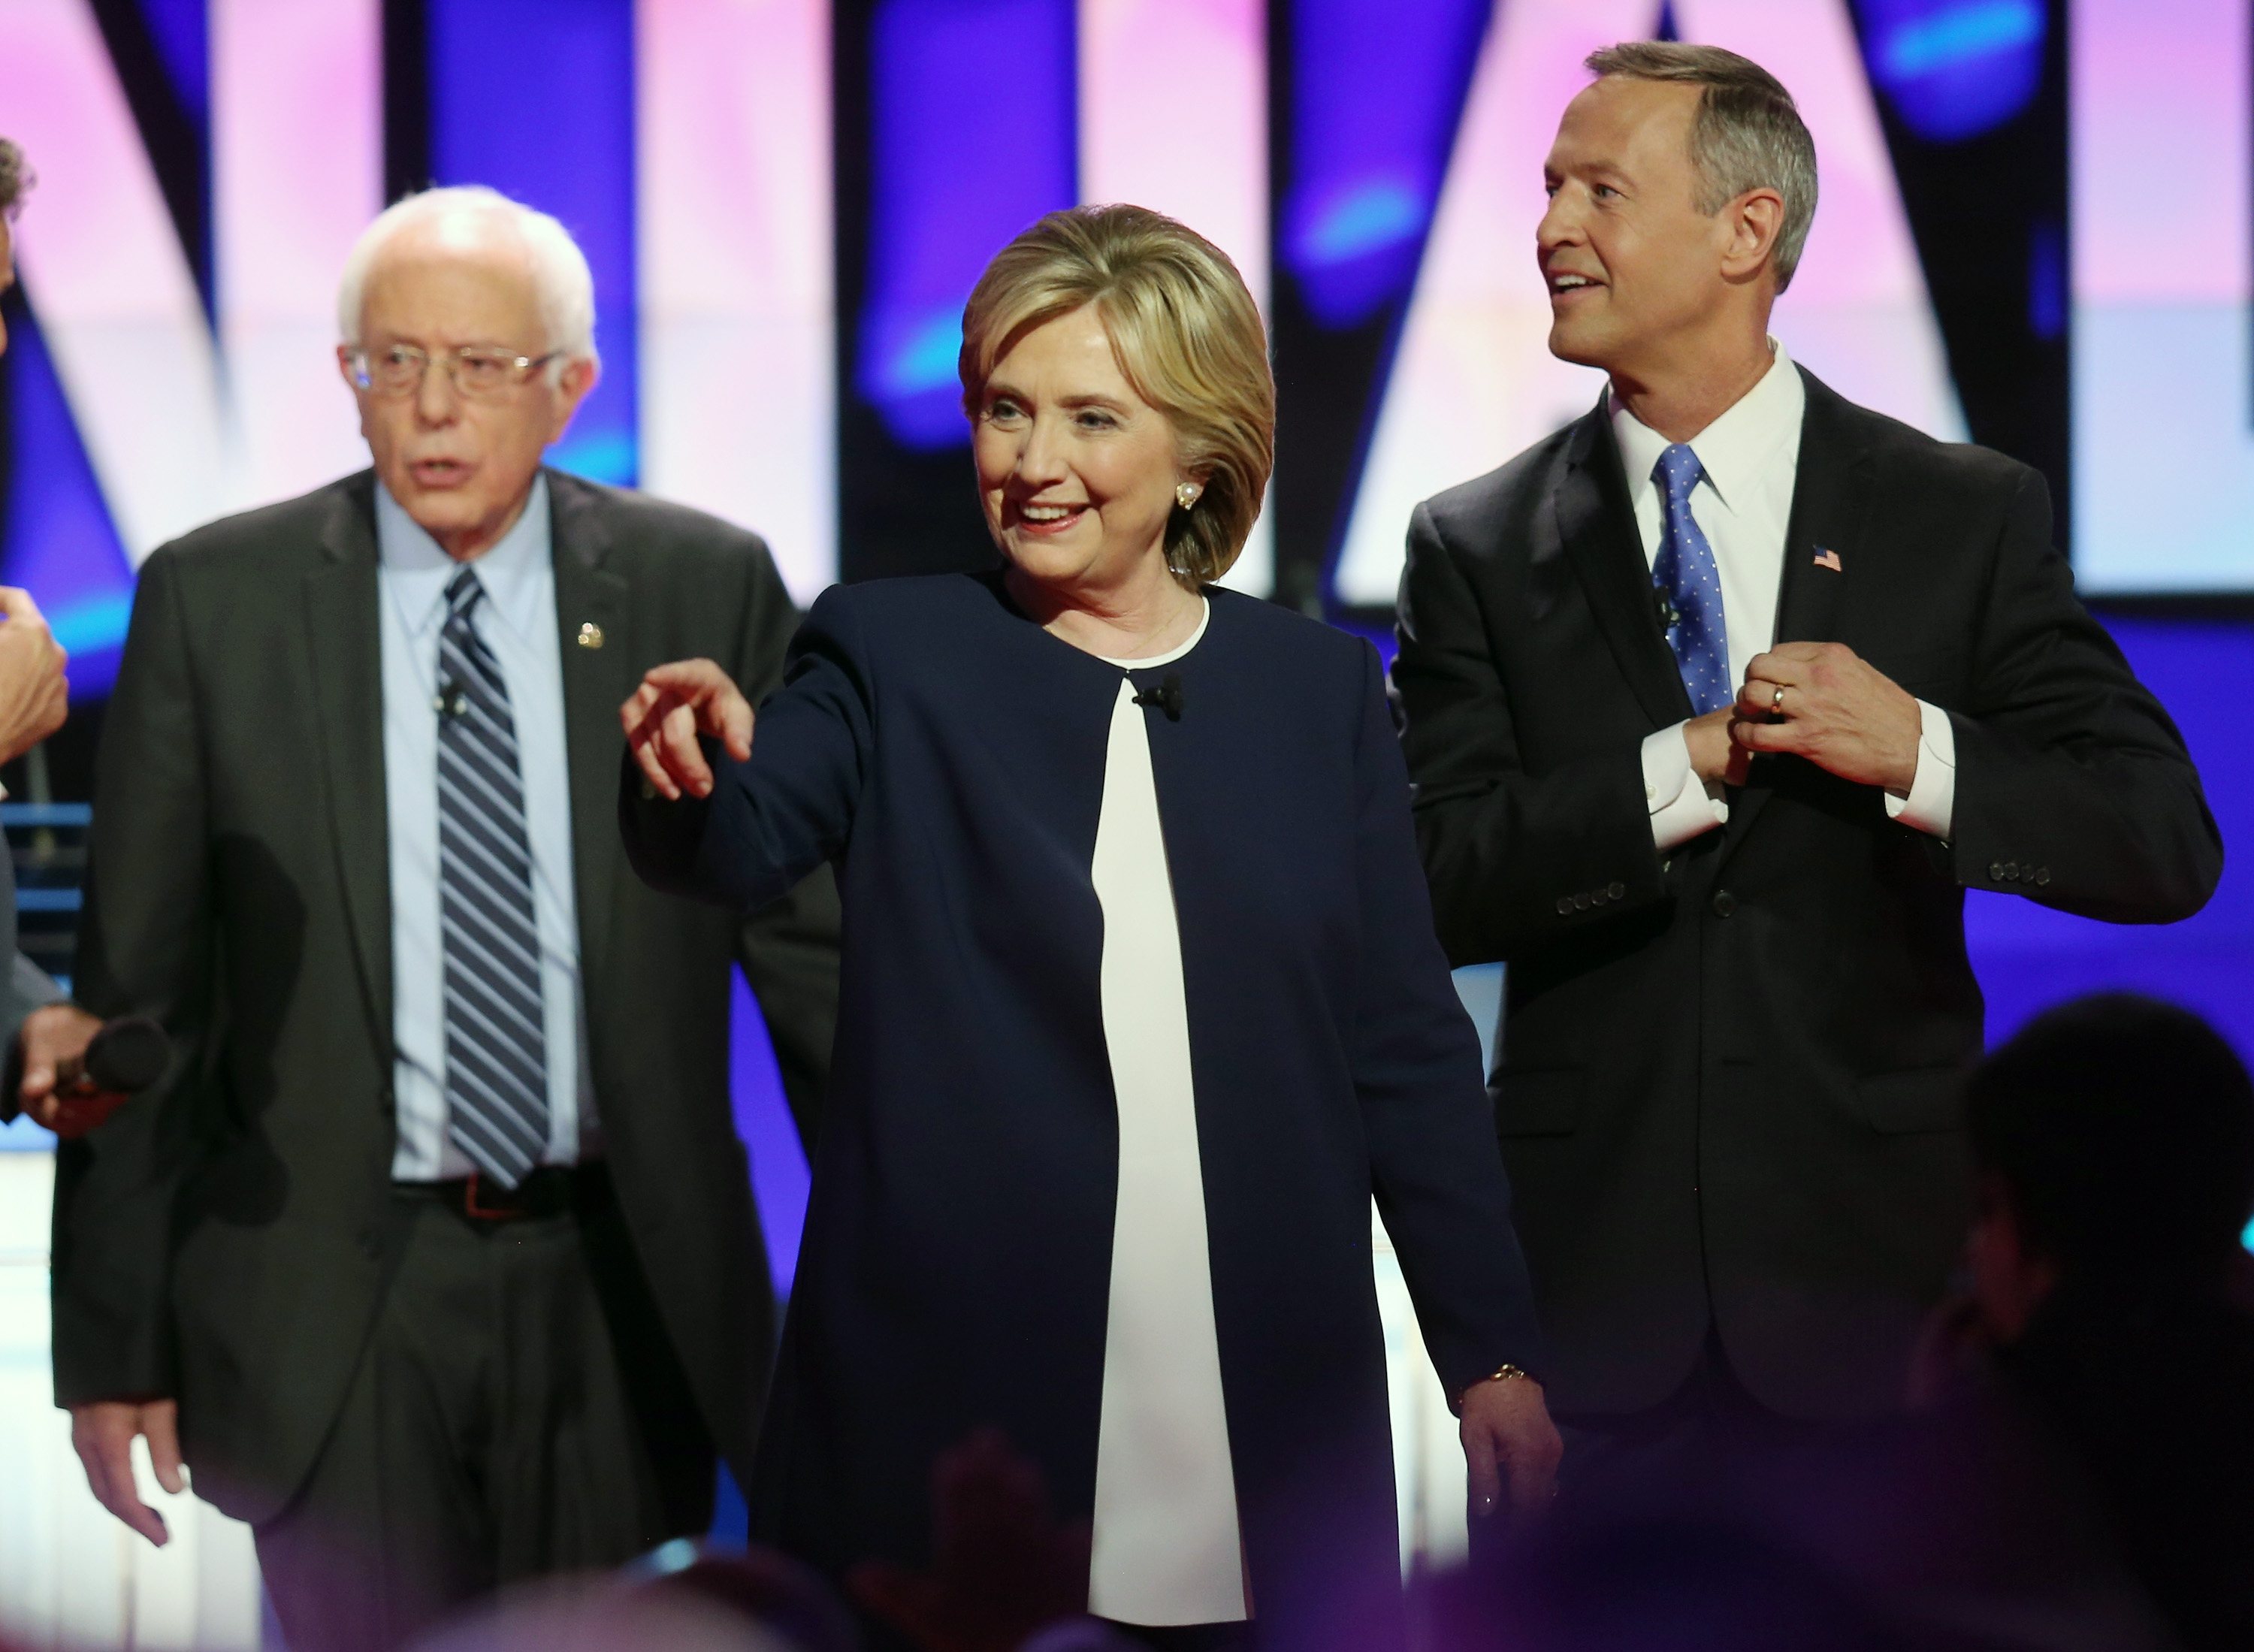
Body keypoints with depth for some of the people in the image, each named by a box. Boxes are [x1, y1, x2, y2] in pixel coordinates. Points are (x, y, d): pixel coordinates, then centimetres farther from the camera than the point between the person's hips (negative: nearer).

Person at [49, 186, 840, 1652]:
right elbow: (137, 992, 1)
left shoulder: (706, 587, 1)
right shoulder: (215, 600, -1)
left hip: (623, 1300, 1)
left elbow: (813, 940, 6)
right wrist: (111, 1342, -1)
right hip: (336, 1309, -1)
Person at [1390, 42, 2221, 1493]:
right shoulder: (1479, 546, 6)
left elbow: (2168, 847, -2)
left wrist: (1918, 751, -17)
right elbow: (1437, 884, -5)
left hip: (1877, 1280, 0)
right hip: (1594, 1289, 1)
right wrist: (1693, 766, -16)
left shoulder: (1973, 519, 3)